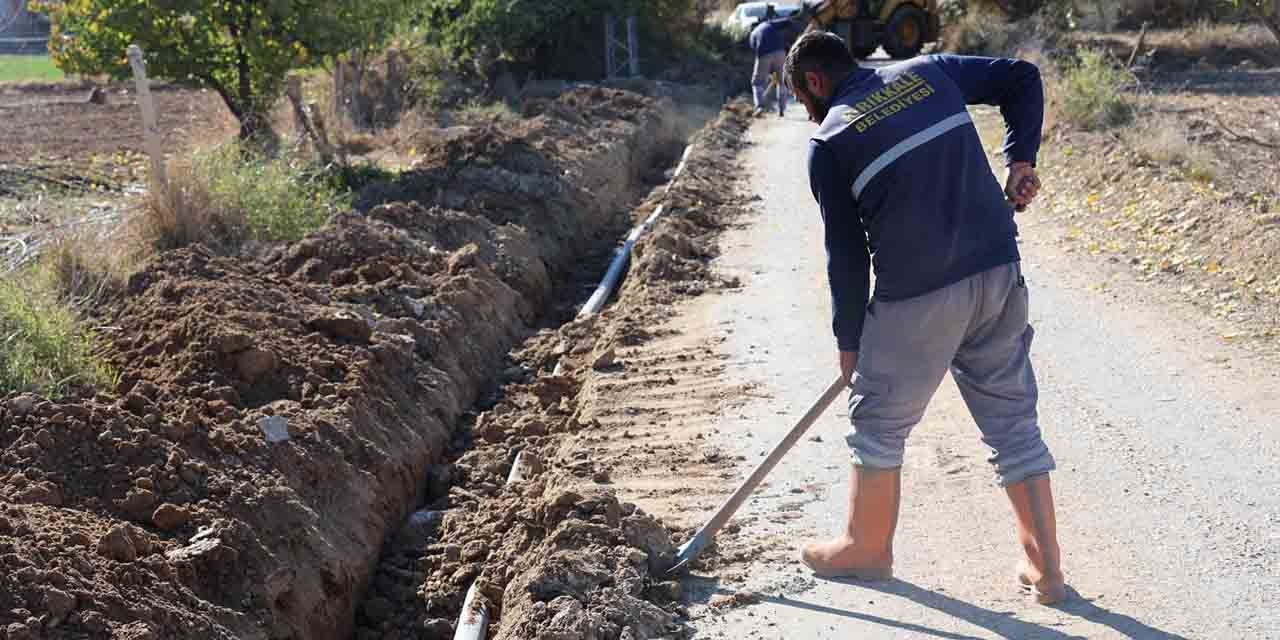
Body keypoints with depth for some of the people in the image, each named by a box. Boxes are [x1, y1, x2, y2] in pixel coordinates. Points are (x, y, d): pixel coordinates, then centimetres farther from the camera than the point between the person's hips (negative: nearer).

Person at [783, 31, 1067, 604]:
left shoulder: (828, 142, -1)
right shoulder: (929, 73, 12)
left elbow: (845, 253, -1)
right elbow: (1021, 77, 13)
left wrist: (848, 341, 7)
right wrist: (1021, 160, 9)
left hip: (917, 297, -5)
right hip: (1000, 274, 5)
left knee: (879, 420, 15)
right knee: (1012, 418, 13)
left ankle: (868, 547, 32)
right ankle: (1044, 570, 17)